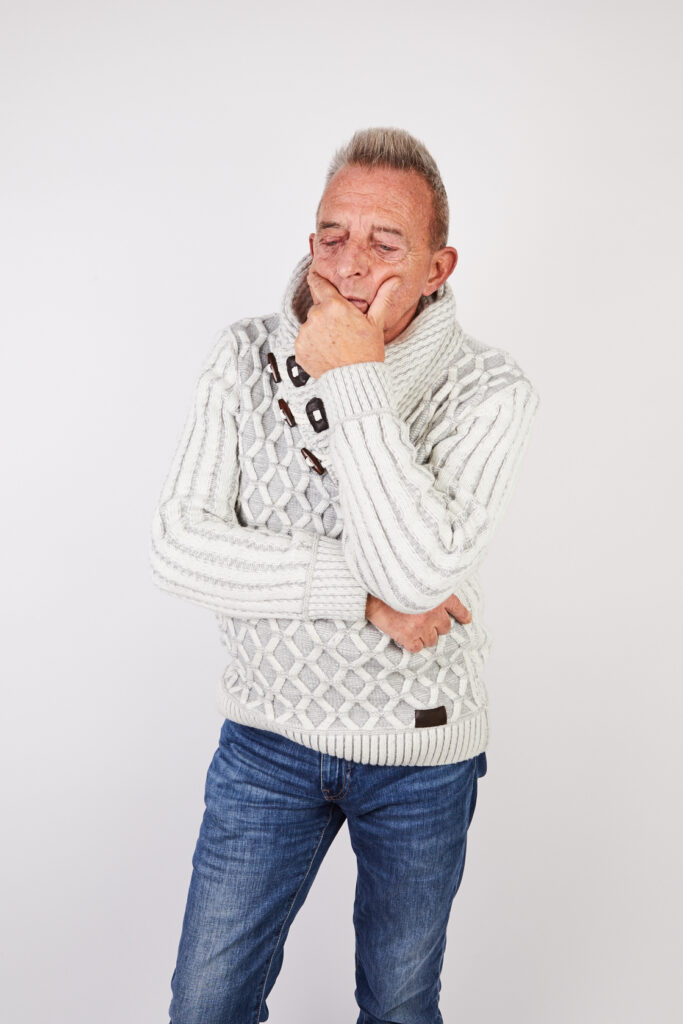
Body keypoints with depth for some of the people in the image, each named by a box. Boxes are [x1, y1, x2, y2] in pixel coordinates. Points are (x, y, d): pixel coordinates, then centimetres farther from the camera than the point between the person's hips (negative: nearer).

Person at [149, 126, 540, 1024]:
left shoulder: (489, 391, -16)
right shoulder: (246, 359, -8)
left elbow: (421, 571, -29)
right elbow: (181, 546, -16)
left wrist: (355, 383, -29)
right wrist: (363, 595, -23)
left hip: (422, 755, -1)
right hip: (269, 732, 2)